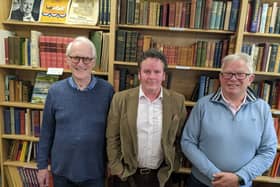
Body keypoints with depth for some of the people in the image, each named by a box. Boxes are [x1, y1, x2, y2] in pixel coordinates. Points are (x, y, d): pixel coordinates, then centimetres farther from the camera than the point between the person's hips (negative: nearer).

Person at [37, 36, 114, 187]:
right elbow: (47, 131, 1)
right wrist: (42, 165, 4)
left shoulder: (107, 90, -11)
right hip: (62, 170, 2)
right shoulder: (55, 91, -6)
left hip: (95, 172, -1)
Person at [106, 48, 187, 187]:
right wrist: (118, 171, -5)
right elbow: (112, 139, -5)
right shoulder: (121, 99, -10)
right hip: (126, 176, 0)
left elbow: (180, 139, 1)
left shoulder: (177, 101, -7)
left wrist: (172, 167, 2)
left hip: (160, 176, 1)